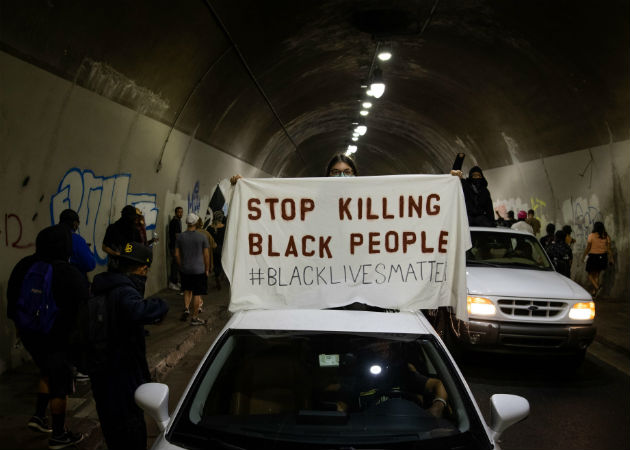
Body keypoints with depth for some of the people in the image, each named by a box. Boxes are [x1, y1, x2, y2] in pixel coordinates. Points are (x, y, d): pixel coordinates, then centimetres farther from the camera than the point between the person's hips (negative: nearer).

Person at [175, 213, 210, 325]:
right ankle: (194, 318, 8)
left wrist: (181, 266, 16)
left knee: (187, 290, 24)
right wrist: (207, 269, 6)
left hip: (185, 269, 3)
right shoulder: (202, 237, -9)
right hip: (199, 269, -3)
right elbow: (206, 255, -5)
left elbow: (177, 254, 3)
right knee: (197, 294, 4)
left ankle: (186, 308, 9)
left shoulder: (180, 237, -1)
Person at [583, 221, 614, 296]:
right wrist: (611, 259, 6)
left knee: (590, 275, 7)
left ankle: (597, 287, -17)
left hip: (593, 257, -4)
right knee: (597, 275, 16)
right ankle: (594, 291, 16)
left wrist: (584, 256, 4)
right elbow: (609, 249, 0)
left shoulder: (591, 236, -10)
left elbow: (588, 248, -8)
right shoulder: (606, 236, 0)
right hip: (603, 257, 5)